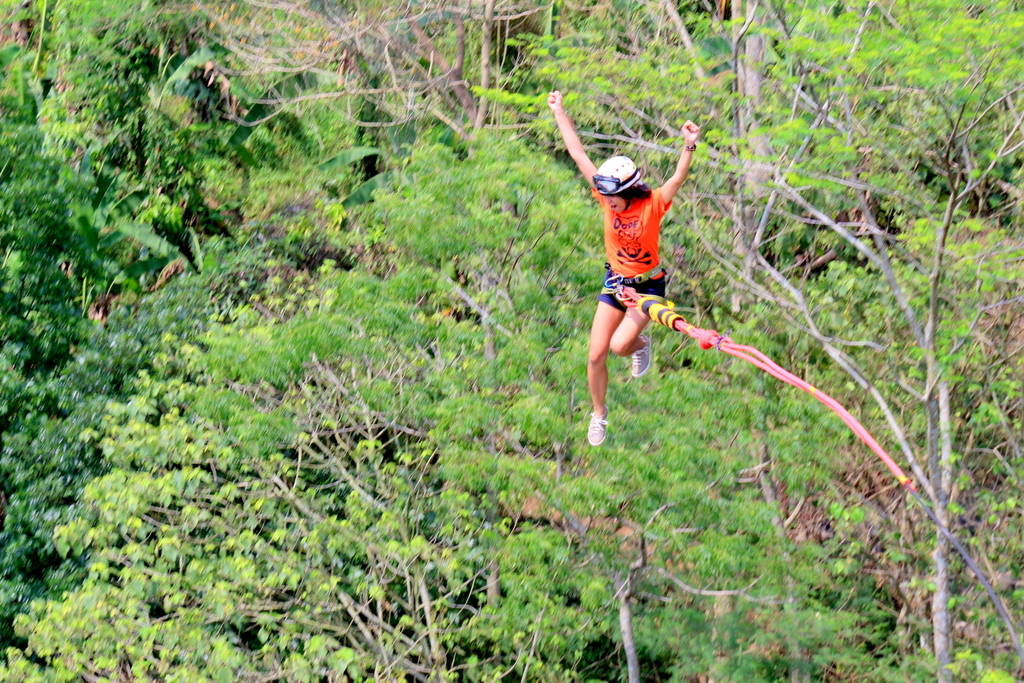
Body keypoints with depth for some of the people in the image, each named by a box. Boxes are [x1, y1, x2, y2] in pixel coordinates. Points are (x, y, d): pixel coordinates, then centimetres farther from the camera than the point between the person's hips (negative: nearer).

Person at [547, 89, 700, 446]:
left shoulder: (653, 204, -20)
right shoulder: (608, 198, -10)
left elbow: (678, 177, -37)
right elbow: (578, 154, -7)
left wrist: (689, 146, -54)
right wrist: (559, 113, -5)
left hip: (648, 285, -4)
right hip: (615, 282, 4)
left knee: (619, 345, -20)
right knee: (596, 354, 0)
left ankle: (641, 344, 17)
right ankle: (599, 413, 23)